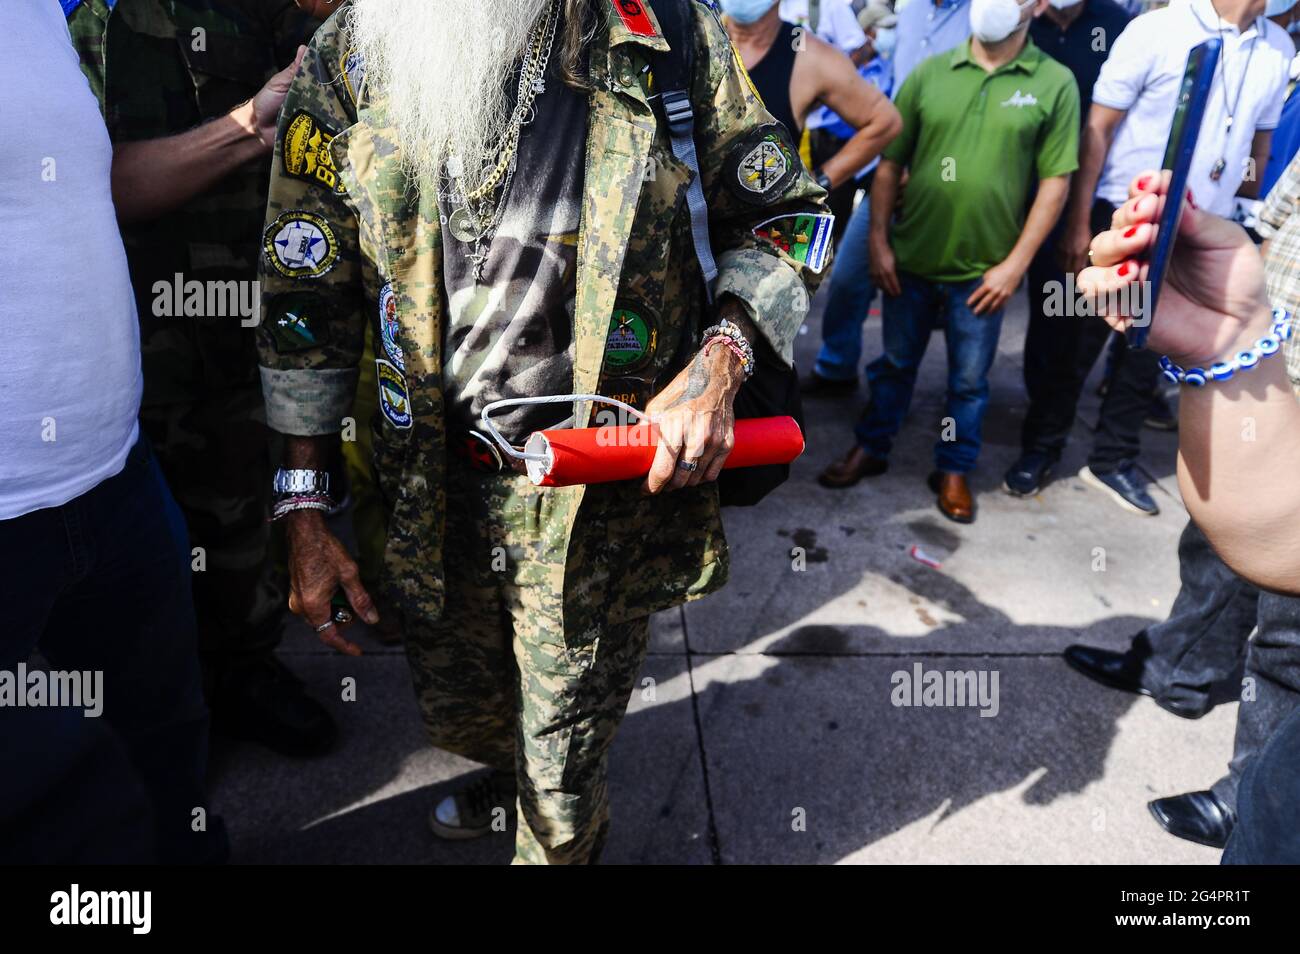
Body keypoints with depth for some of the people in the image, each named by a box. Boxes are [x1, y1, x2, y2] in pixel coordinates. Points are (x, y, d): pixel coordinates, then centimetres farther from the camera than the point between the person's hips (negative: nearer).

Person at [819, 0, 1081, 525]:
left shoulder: (1055, 84, -3)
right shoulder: (930, 73, 1)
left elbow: (1055, 182, -3)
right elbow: (890, 162, 3)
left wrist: (1015, 264, -8)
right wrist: (879, 241, -3)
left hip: (984, 270, -1)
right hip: (911, 259, 1)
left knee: (969, 379, 11)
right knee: (895, 363, 16)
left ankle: (953, 470, 28)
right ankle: (870, 448, 33)